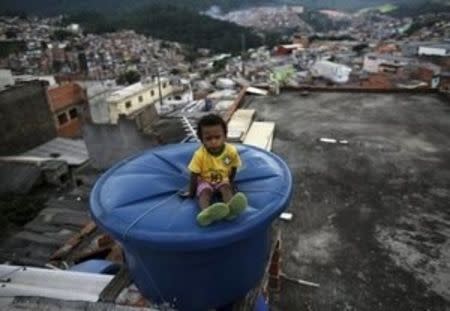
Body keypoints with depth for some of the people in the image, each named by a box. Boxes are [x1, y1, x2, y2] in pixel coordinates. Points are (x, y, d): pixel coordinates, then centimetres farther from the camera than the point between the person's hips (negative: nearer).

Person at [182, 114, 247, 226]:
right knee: (205, 192, -29)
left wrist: (231, 183, -1)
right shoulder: (199, 155, -25)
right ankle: (206, 212, -58)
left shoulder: (231, 151, -21)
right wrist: (191, 192, -8)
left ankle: (230, 208, -58)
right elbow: (194, 175, -15)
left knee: (226, 188, -28)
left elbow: (233, 168, -2)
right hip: (205, 181, -1)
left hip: (223, 180, 1)